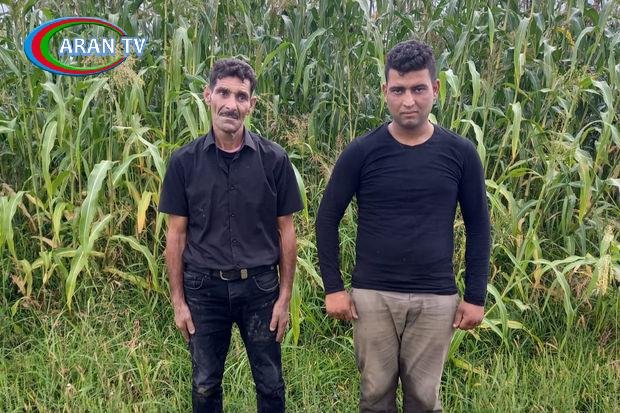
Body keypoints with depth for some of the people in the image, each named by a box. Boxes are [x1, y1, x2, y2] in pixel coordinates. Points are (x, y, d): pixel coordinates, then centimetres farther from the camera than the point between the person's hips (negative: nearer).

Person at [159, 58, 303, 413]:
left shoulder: (274, 159, -5)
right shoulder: (185, 161, -3)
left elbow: (286, 231, 0)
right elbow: (177, 234, 1)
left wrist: (285, 296, -2)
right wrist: (178, 300, 0)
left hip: (259, 286, 0)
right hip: (204, 287, 1)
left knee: (270, 384, 12)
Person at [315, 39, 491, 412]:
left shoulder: (460, 154, -2)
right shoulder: (362, 152, -5)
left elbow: (478, 227, 4)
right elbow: (328, 219, 1)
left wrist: (476, 296, 2)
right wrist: (333, 287, -3)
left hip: (436, 299, 1)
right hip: (373, 295, 0)